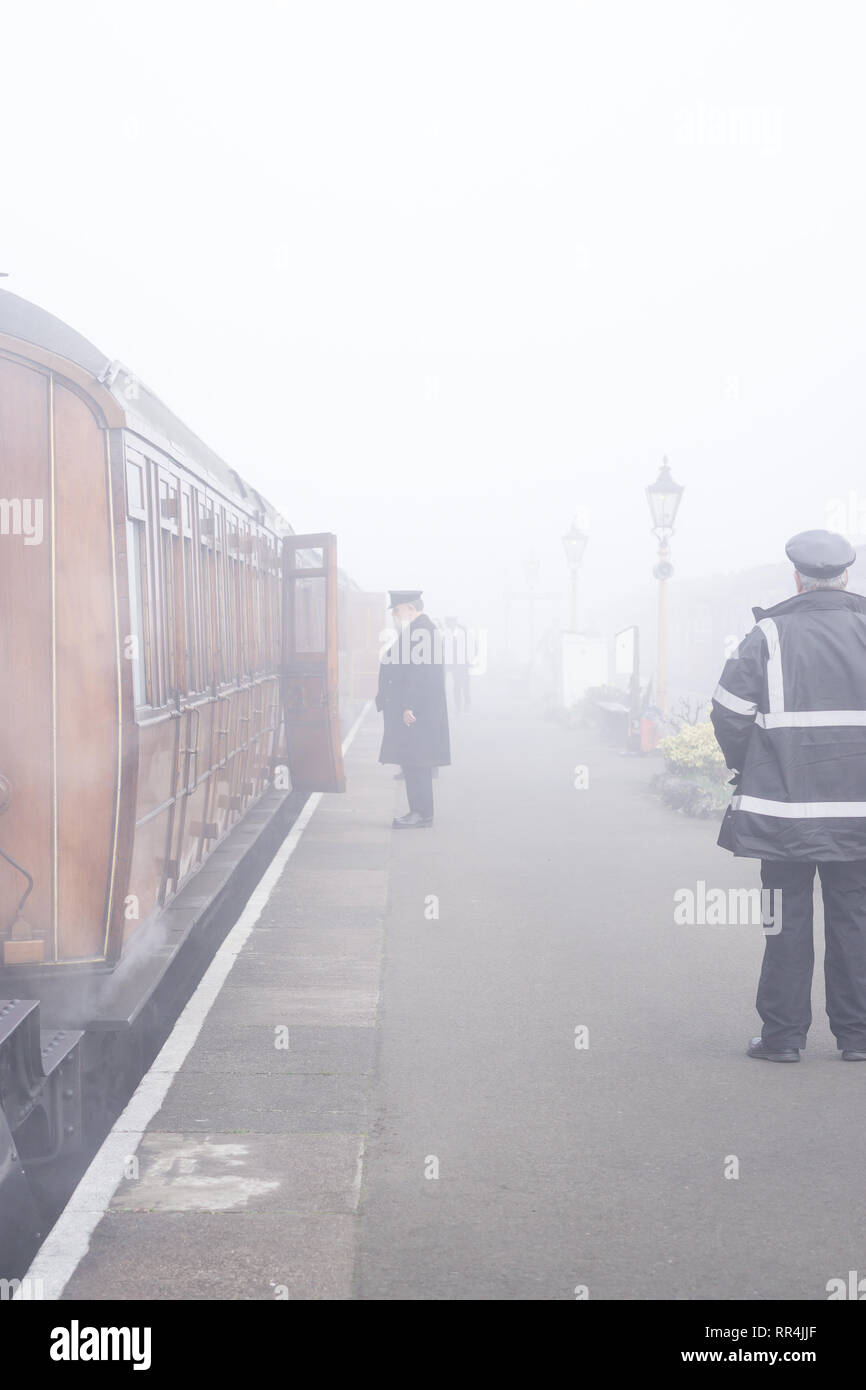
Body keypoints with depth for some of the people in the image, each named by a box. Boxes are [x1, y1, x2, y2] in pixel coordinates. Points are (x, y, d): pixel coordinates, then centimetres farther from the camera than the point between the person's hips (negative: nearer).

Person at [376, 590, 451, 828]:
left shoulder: (419, 631, -16)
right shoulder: (420, 629, 16)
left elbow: (419, 672, -22)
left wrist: (409, 708, -23)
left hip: (416, 710, -10)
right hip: (410, 708, 10)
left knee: (415, 763, -7)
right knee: (413, 764, 12)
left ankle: (422, 814, -4)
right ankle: (420, 812, 16)